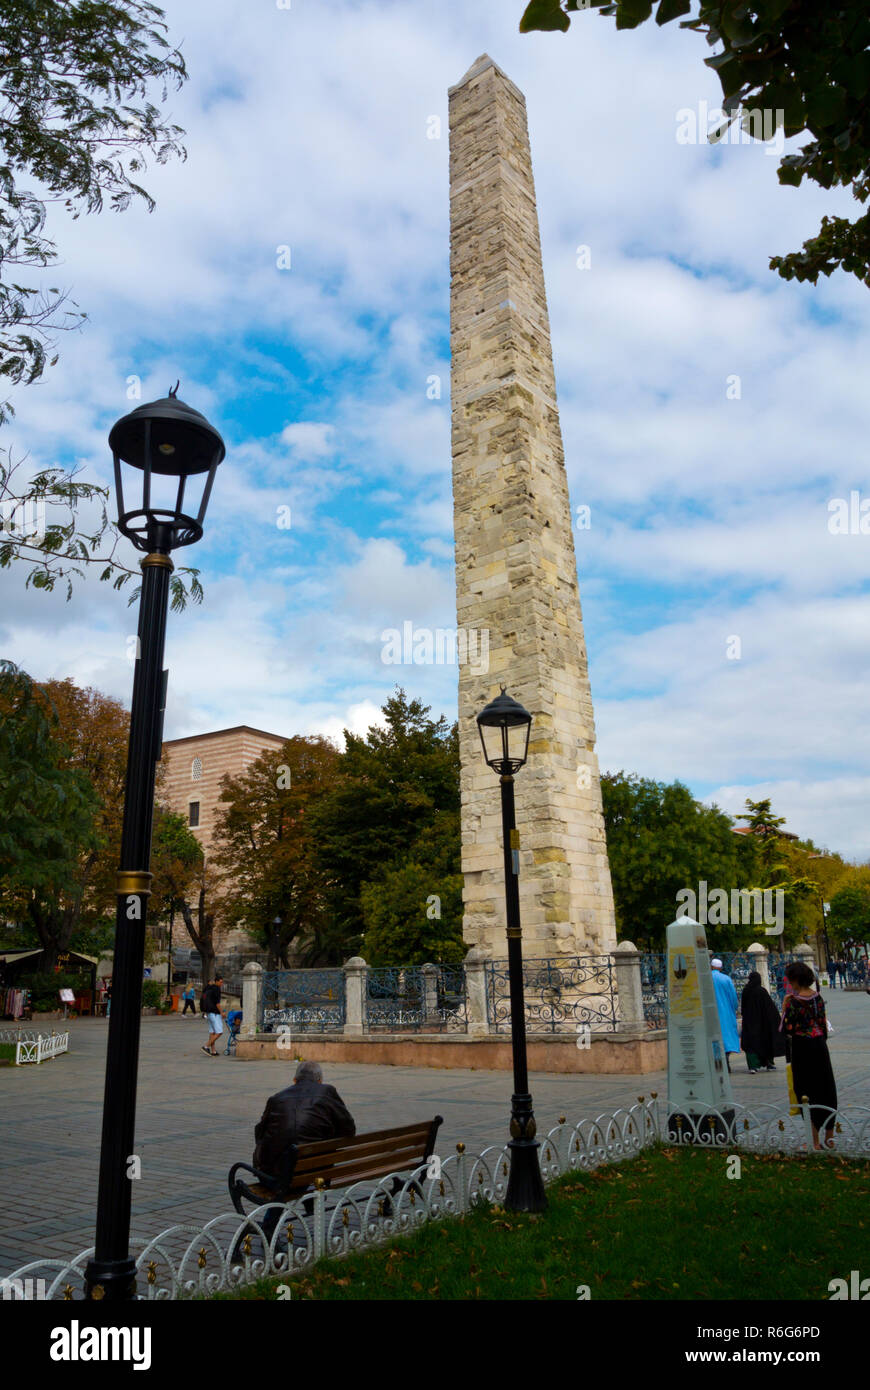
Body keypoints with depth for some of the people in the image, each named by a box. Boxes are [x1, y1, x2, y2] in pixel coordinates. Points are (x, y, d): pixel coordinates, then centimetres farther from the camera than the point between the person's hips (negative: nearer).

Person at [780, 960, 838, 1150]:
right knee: (826, 1090, 14)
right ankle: (829, 1137, 21)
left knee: (806, 1093, 3)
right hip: (820, 1044, 6)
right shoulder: (818, 997, 2)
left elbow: (787, 1029, -17)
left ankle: (815, 1140, 7)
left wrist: (784, 1008, -9)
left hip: (801, 1047, -6)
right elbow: (824, 1024, 9)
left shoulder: (794, 1000, -17)